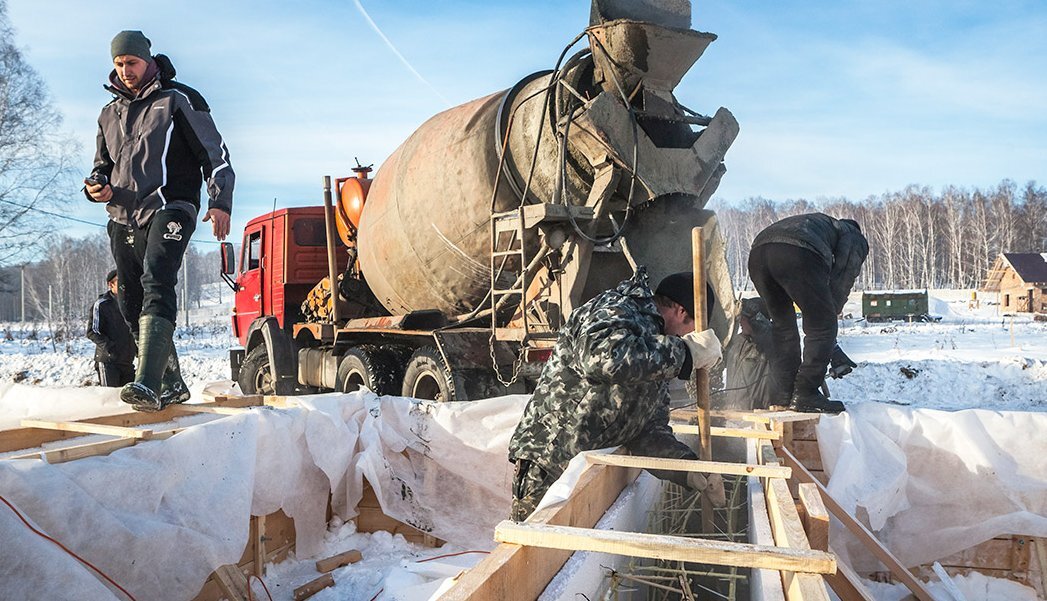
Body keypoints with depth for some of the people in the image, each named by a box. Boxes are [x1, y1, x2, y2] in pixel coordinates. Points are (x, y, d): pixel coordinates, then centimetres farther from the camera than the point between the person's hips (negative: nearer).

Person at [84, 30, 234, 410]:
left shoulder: (178, 100, 3)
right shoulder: (110, 114, 21)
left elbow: (214, 152, -1)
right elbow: (103, 163, 30)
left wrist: (220, 201, -14)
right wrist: (97, 185, 6)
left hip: (169, 208, -7)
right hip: (124, 217, 7)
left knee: (156, 282, -27)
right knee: (131, 301, 5)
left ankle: (148, 384, -36)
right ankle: (172, 385, 15)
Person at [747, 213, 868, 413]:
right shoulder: (856, 240, 30)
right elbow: (840, 284, 15)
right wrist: (831, 314, 23)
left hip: (758, 250, 7)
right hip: (797, 254, -6)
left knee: (783, 324, 20)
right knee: (823, 325, 8)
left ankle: (784, 396, 18)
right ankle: (805, 395, 4)